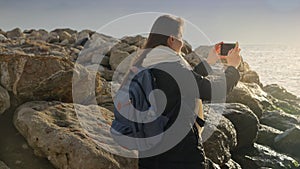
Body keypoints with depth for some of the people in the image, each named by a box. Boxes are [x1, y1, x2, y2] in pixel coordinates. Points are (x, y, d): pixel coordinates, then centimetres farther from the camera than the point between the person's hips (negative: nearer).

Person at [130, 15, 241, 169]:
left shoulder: (141, 67, 3)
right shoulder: (176, 70, -20)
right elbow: (218, 91, -9)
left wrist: (209, 62, 21)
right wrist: (232, 67, 9)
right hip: (182, 152, -7)